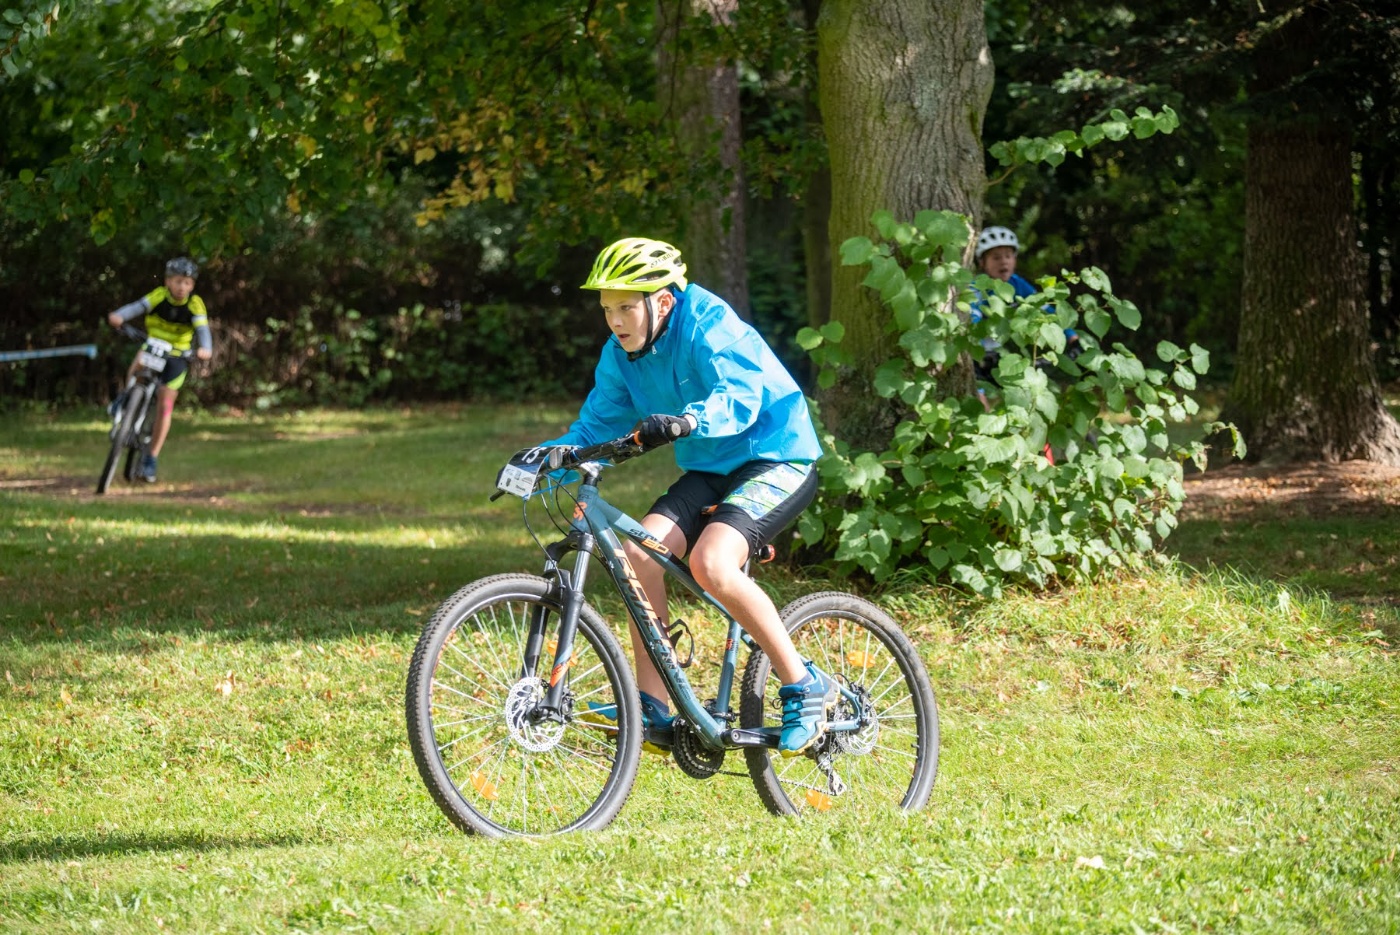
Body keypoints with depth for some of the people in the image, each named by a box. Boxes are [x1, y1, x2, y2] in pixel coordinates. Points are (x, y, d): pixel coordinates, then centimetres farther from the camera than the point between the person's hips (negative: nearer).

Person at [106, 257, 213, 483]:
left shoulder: (195, 305, -15)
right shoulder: (159, 296, -16)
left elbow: (202, 329, -29)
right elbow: (137, 307, -32)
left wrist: (205, 349, -51)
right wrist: (119, 316, -53)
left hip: (176, 357, 0)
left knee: (165, 406, -6)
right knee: (137, 365, -36)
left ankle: (151, 459, 5)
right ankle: (125, 397, -5)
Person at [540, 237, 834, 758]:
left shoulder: (707, 325, -20)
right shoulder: (622, 355, 2)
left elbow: (740, 396, -35)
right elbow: (597, 425, 2)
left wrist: (684, 422, -54)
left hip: (777, 460, -7)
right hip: (711, 471, 7)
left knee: (709, 561, -30)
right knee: (639, 549, -17)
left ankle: (805, 688, -16)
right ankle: (653, 712, -13)